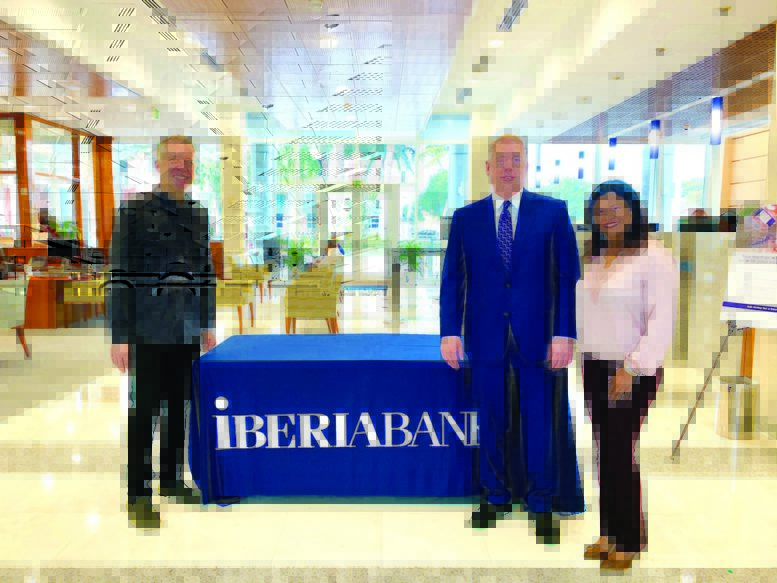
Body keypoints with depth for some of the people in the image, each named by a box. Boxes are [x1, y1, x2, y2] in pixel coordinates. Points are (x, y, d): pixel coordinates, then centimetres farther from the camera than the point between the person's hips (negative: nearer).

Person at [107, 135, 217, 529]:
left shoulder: (198, 214, 10)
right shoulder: (135, 210, -6)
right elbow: (120, 276, -10)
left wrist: (208, 325, 14)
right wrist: (119, 337, -14)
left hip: (188, 333, 5)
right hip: (150, 333, -5)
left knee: (179, 408, 13)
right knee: (144, 411, 2)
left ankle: (172, 481, 28)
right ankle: (138, 495, 13)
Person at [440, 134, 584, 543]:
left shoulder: (553, 213, 4)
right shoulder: (466, 217, 8)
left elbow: (568, 276, -1)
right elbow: (452, 278, 6)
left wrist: (564, 333, -9)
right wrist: (450, 332, -3)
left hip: (538, 337, -1)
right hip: (486, 337, 2)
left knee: (541, 424, 5)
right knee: (492, 424, 10)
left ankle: (541, 502, 21)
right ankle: (495, 497, 25)